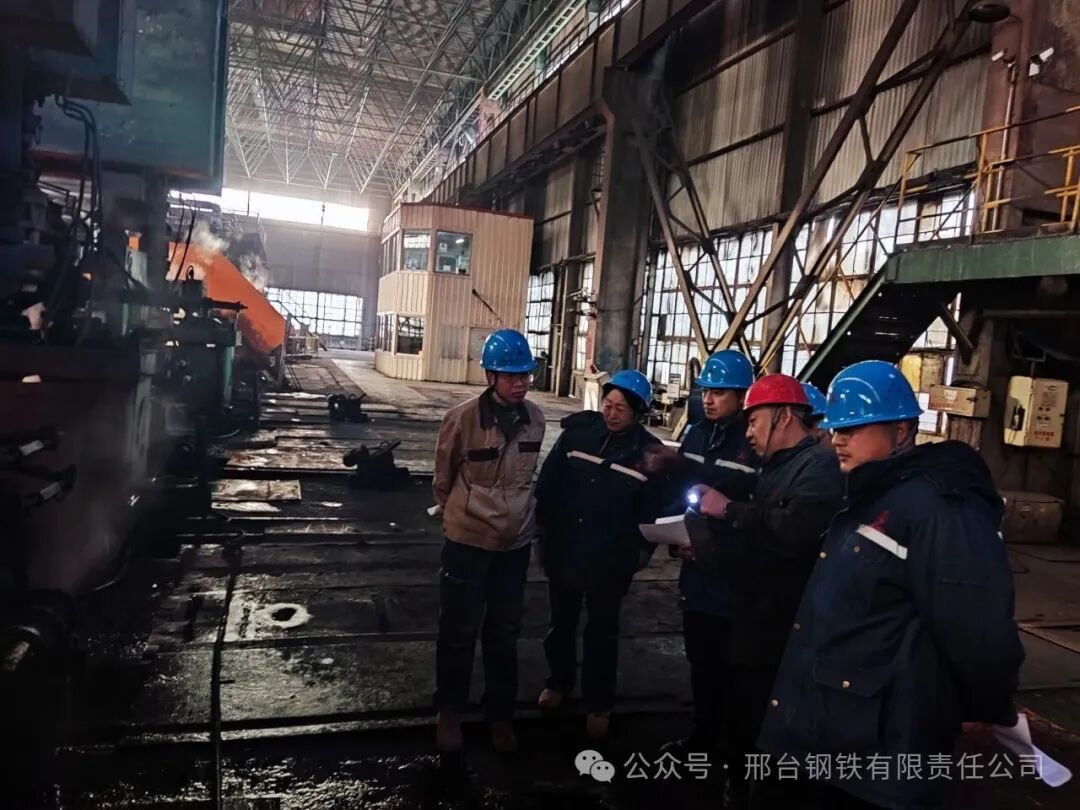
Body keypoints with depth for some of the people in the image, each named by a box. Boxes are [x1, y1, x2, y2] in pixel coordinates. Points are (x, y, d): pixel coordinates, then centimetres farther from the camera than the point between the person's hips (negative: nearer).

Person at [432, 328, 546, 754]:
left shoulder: (535, 418, -4)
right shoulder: (462, 419, -17)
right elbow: (443, 479, -1)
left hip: (516, 542, 4)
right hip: (467, 541, -3)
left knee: (504, 632, 15)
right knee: (459, 631, 10)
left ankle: (500, 714, 33)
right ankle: (449, 713, 30)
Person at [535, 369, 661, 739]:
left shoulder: (648, 451, -9)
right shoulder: (578, 431, -6)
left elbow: (651, 507, -1)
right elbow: (548, 481, -1)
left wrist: (641, 549, -6)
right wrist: (542, 528, -1)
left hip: (610, 558, -2)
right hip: (563, 548, 2)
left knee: (601, 631, 12)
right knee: (561, 621, 21)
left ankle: (598, 704, 30)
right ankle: (559, 681, 44)